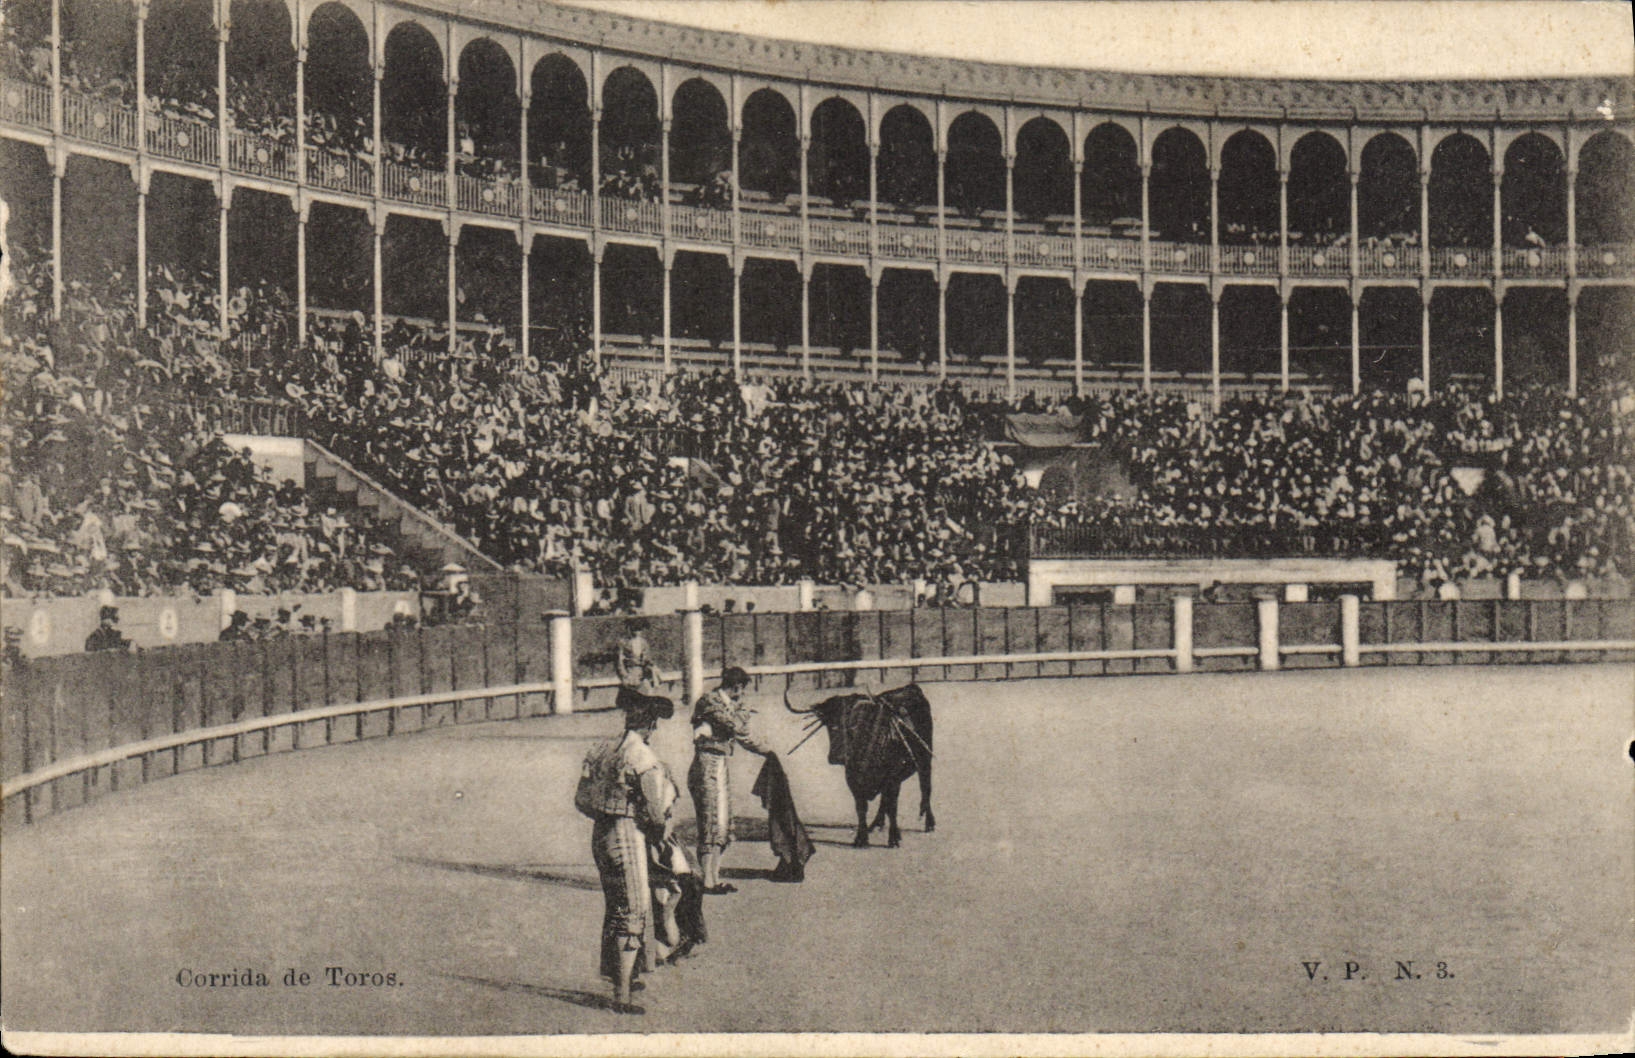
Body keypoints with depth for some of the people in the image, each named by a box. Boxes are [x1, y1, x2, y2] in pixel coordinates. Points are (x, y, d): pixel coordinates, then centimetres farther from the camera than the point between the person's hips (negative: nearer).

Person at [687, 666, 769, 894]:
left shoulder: (727, 704, 16)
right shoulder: (709, 702, -12)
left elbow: (743, 736, 25)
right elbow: (736, 725, -21)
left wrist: (766, 751, 23)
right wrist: (745, 711, -2)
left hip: (721, 767, 9)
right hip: (706, 766, -9)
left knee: (723, 826, 10)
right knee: (710, 825, -8)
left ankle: (715, 879, 16)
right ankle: (707, 881, -4)